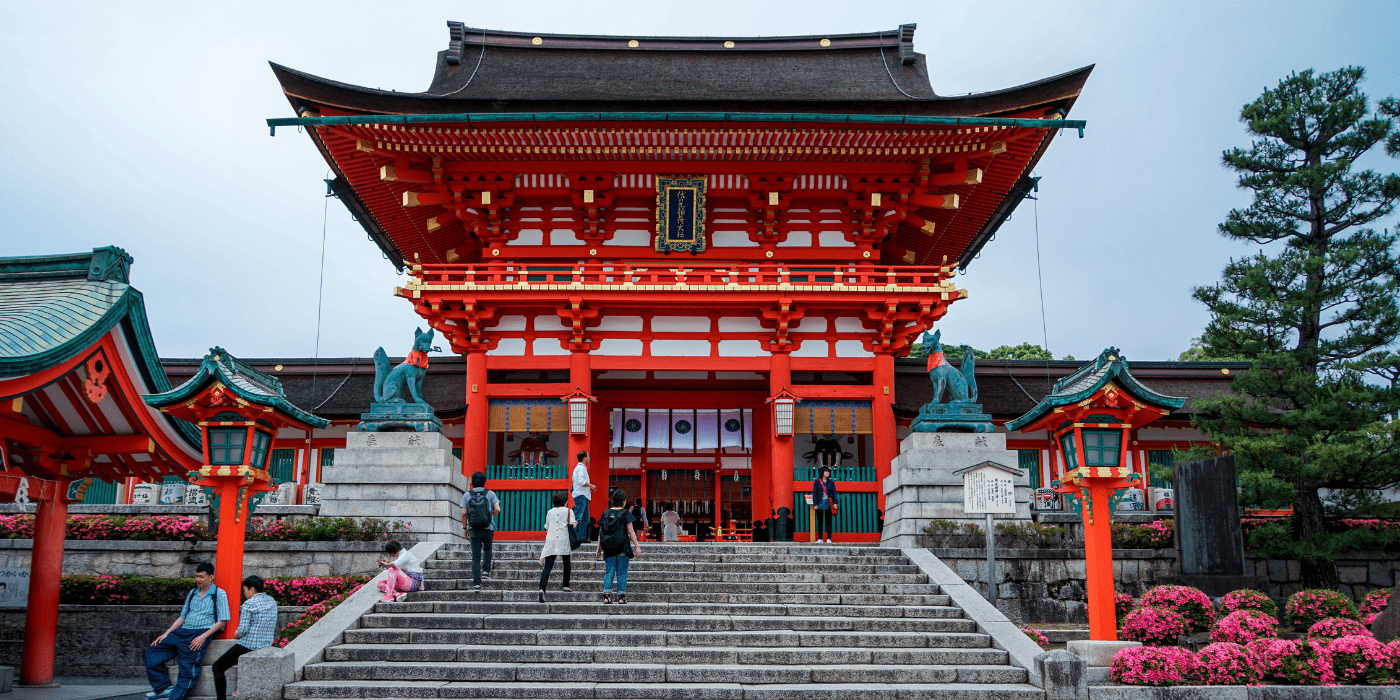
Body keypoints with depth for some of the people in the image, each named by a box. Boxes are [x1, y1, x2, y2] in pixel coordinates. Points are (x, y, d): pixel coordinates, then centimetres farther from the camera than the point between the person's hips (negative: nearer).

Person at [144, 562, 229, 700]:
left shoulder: (219, 594, 0)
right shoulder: (192, 594, 21)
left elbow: (222, 621, -6)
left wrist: (203, 637, -17)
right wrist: (166, 633, 11)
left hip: (202, 632, -7)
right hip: (183, 631, 7)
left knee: (188, 666, -23)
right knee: (152, 651, -4)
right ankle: (162, 688, -6)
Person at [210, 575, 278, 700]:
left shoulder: (249, 604, -13)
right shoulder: (272, 602, 9)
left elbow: (243, 630, -19)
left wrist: (237, 634, 4)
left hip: (247, 646, -8)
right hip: (266, 647, 8)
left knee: (217, 667, 8)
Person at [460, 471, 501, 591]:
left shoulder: (467, 495, 2)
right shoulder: (490, 494, 1)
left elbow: (464, 513, -2)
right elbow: (497, 510, -6)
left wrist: (465, 528, 7)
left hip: (474, 530, 0)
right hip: (488, 528, 0)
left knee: (475, 557, 1)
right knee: (487, 549, 29)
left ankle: (476, 583, -6)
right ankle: (486, 570, 17)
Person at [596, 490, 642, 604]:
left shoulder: (605, 513, 6)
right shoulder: (625, 513, -4)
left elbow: (600, 532, 7)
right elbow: (630, 532, -6)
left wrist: (599, 548, 13)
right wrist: (637, 546, -2)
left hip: (608, 548, 3)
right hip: (622, 547, -3)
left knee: (609, 572, 6)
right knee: (622, 573, 4)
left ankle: (606, 595, -6)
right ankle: (621, 596, 2)